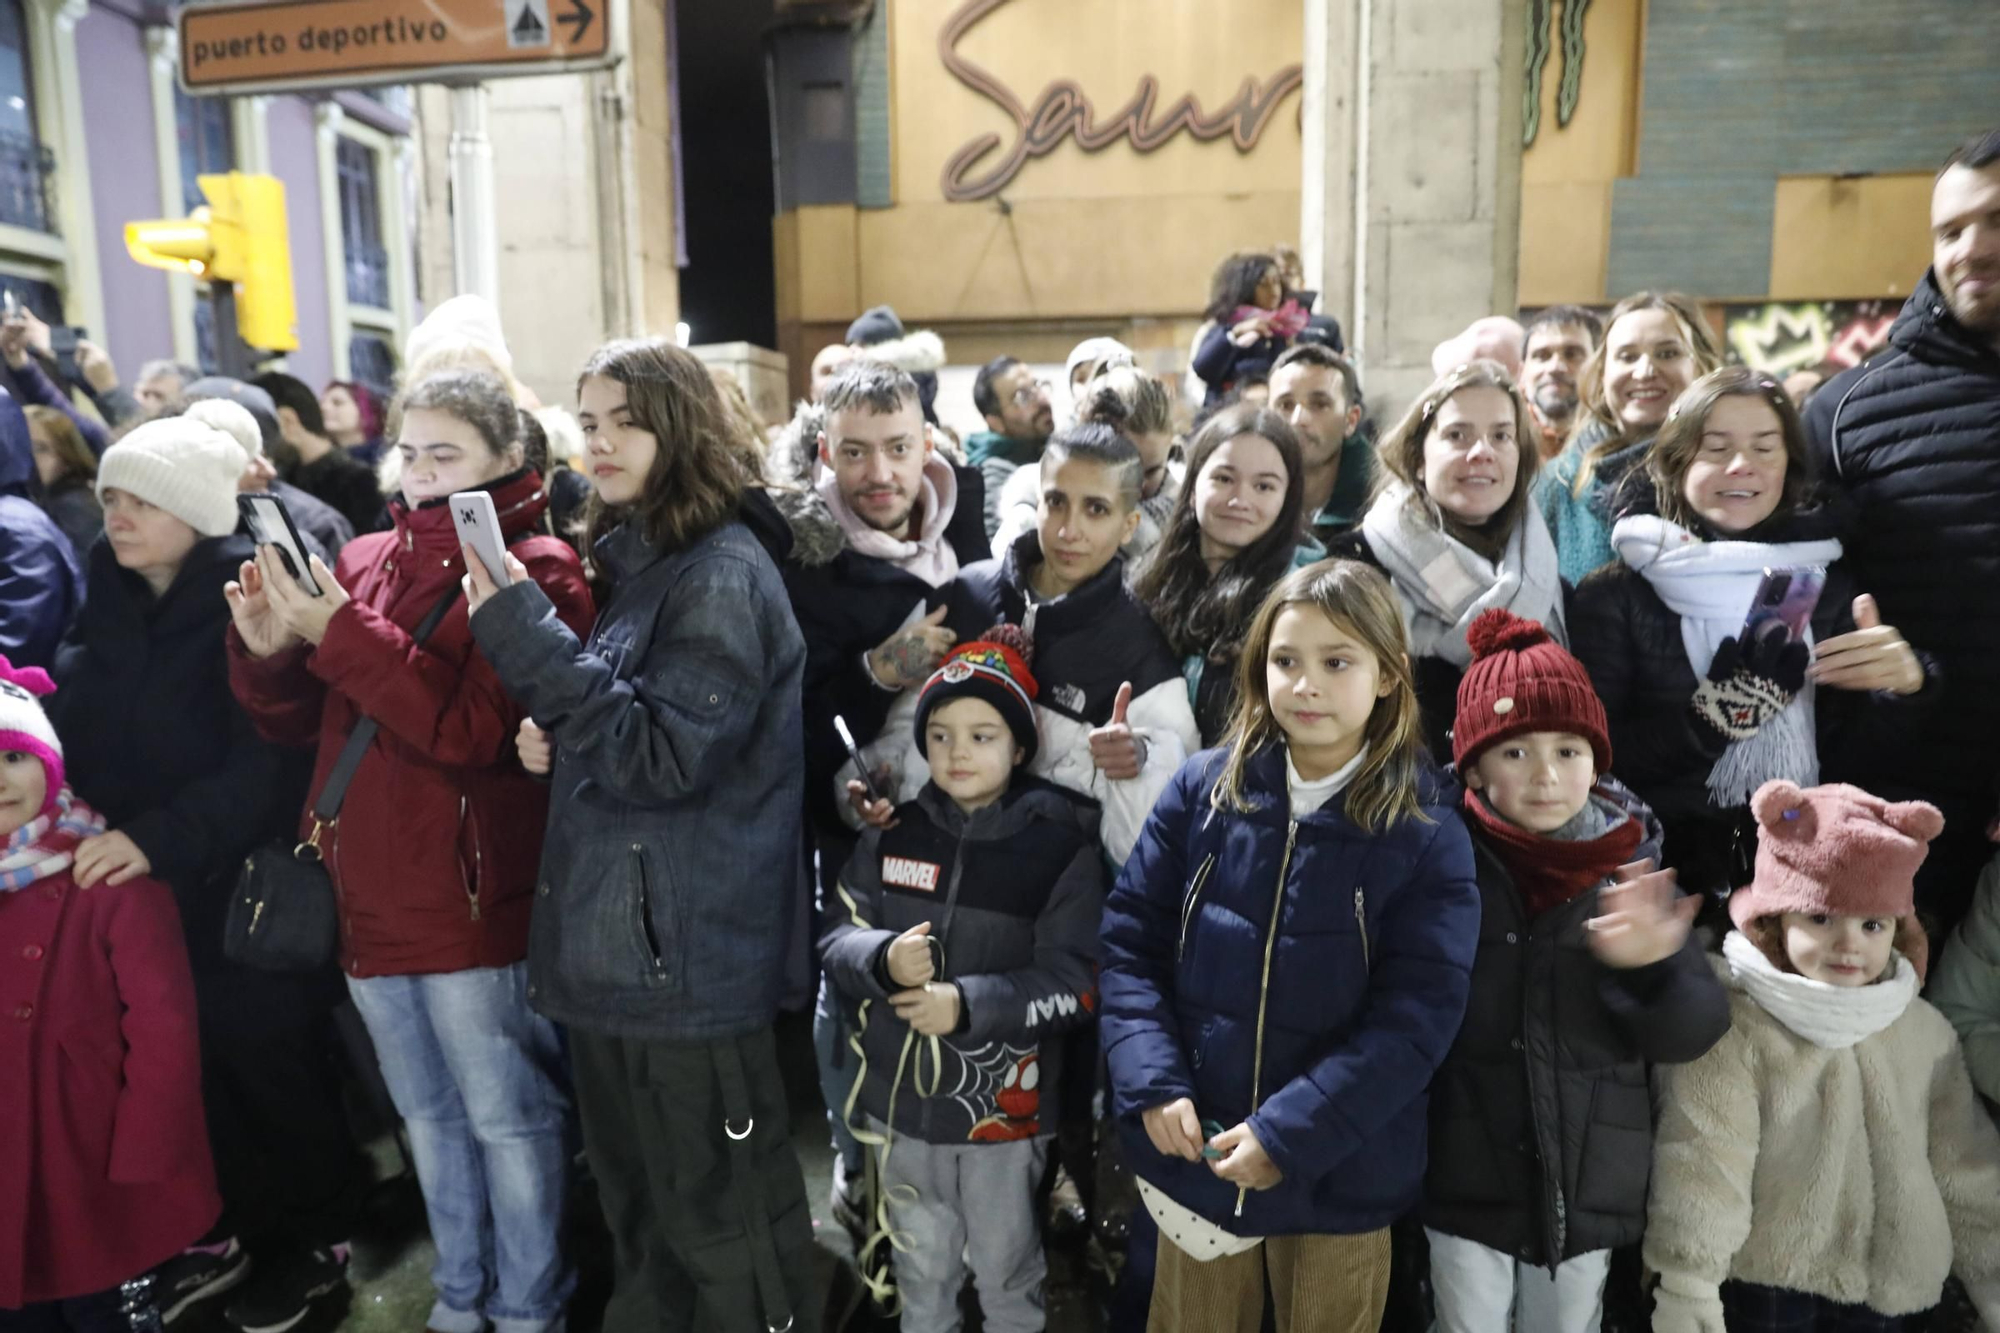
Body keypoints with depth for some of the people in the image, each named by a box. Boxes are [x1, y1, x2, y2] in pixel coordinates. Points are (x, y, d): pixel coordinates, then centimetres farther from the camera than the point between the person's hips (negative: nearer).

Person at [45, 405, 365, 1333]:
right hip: (139, 882, 6)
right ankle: (235, 1225, 33)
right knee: (187, 1063, 12)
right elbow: (79, 728, 14)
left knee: (268, 1061, 6)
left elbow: (270, 758, -21)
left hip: (243, 888, -6)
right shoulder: (109, 598, 7)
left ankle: (317, 1240, 27)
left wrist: (161, 838, -25)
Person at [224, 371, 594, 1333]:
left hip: (472, 902, -6)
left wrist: (339, 632, -21)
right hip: (370, 897, 7)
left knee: (507, 1119, 10)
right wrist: (268, 649, -9)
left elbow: (476, 728, -21)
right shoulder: (367, 560, 8)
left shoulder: (534, 571, -10)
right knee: (429, 1117, 21)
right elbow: (299, 723, 10)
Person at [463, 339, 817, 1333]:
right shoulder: (631, 562, 13)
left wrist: (524, 634, -21)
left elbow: (662, 755, -22)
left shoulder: (721, 572, -15)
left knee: (721, 1217, 6)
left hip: (686, 956, -9)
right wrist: (556, 741, 3)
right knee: (638, 1209, 23)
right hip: (613, 942, 9)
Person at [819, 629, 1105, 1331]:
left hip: (1003, 1104, -3)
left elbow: (1076, 979, -16)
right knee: (920, 1267, 23)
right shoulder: (893, 833, -2)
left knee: (1005, 1270, 18)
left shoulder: (1061, 845, -13)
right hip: (899, 1095, 3)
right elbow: (836, 941, -2)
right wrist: (883, 960, -23)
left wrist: (969, 1003, -26)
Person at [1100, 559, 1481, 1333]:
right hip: (1192, 1149, 2)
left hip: (1340, 1171, -1)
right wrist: (1154, 1085, -14)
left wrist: (1291, 1132, -19)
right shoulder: (1202, 790, -6)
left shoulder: (1427, 834, -10)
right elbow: (1130, 939, -3)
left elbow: (1415, 1015, -14)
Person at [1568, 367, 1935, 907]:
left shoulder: (1830, 585, 11)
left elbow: (1846, 758, 7)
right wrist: (1715, 711, -19)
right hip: (1672, 867, -3)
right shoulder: (1615, 595, 1)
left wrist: (1903, 689, -10)